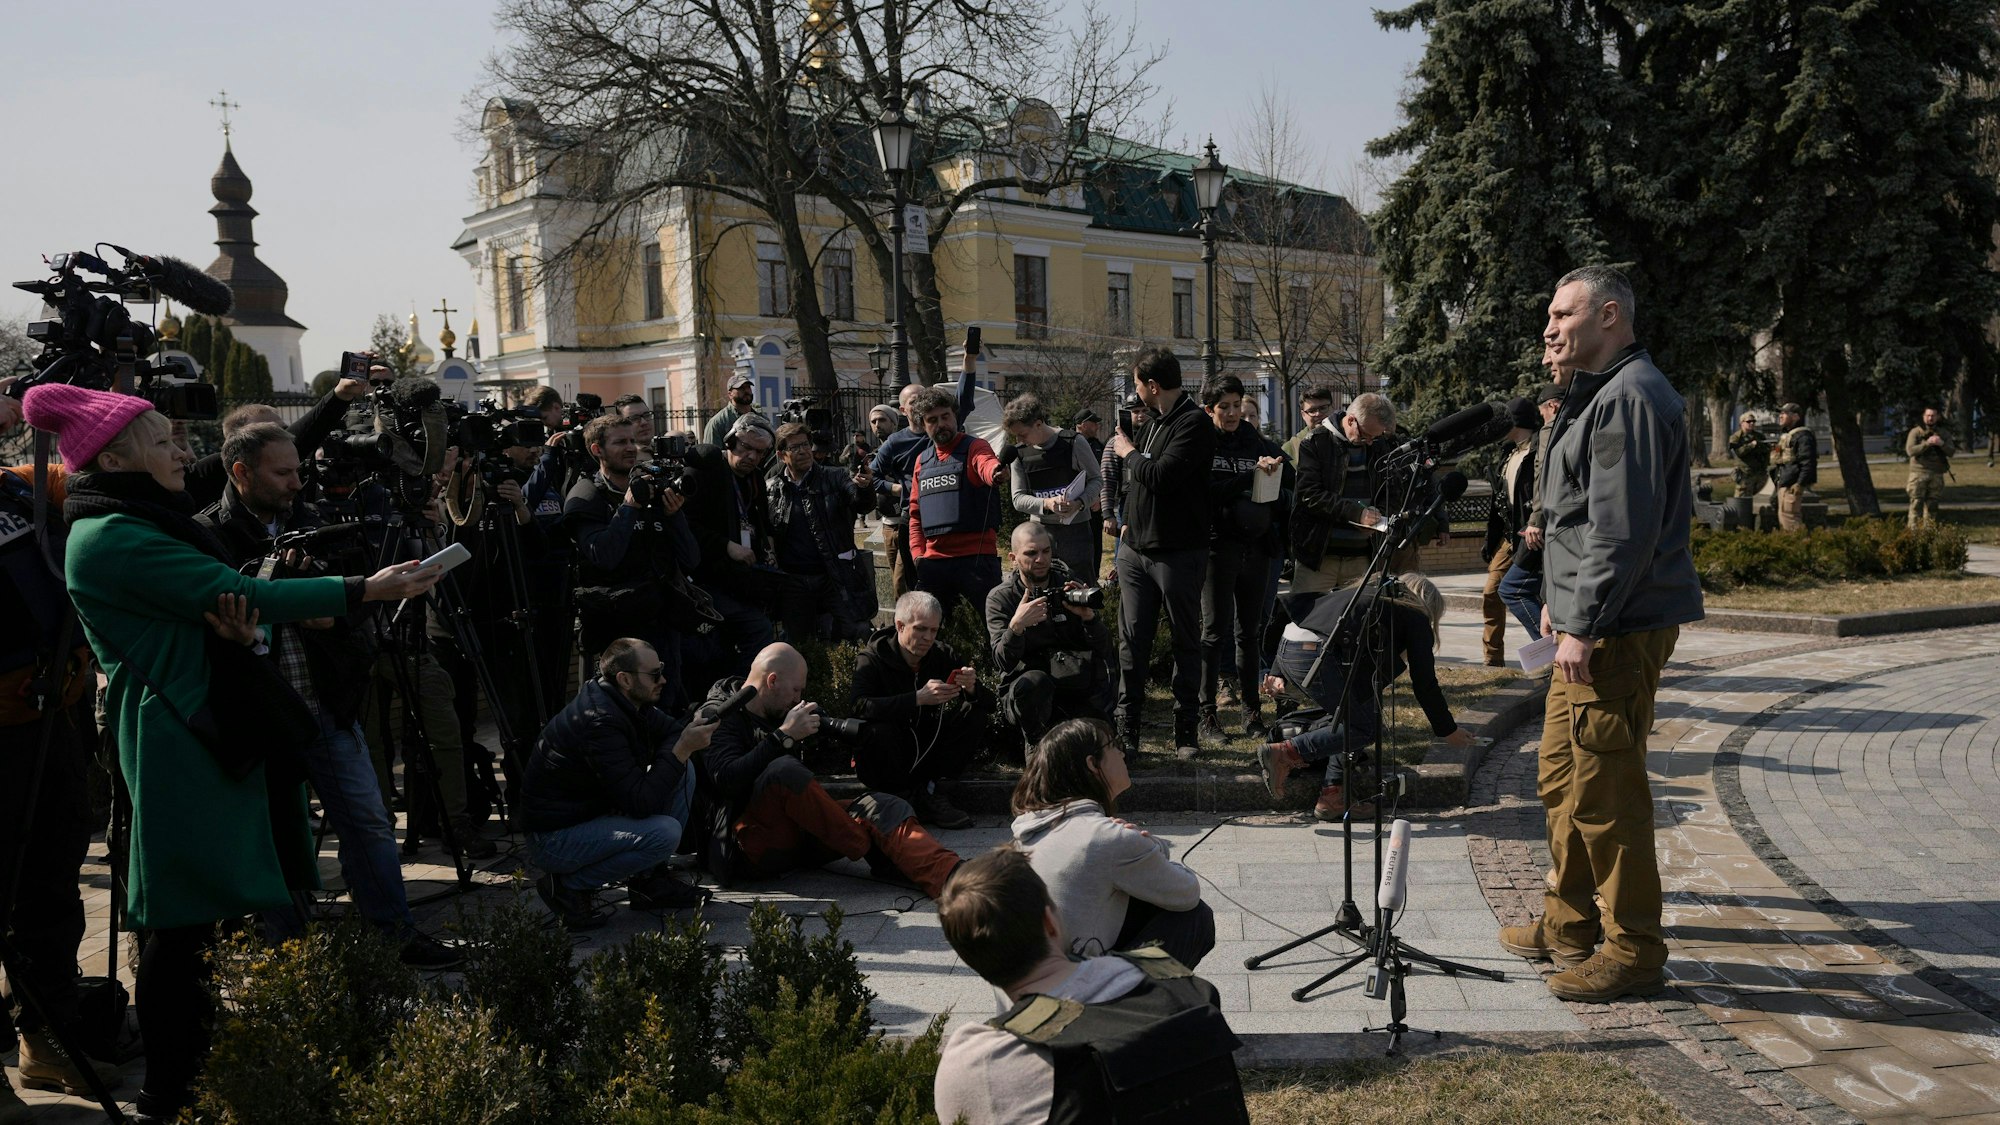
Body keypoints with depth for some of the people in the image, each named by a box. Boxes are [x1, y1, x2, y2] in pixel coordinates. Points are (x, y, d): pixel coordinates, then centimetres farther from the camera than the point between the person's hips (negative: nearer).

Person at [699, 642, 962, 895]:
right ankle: (864, 847, -19)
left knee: (885, 807, -16)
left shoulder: (776, 715, 20)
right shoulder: (720, 717, -3)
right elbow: (728, 780, -21)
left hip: (796, 834, 7)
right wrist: (785, 736, -19)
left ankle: (952, 877, -41)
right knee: (783, 770, -35)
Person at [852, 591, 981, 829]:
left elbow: (984, 701, -2)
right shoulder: (871, 659, -14)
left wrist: (972, 688, -27)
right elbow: (860, 707, -34)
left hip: (924, 752, 5)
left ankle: (929, 787, -14)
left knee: (971, 714, -13)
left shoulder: (942, 654, 0)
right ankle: (909, 797, -13)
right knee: (879, 731, -35)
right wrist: (918, 698, -42)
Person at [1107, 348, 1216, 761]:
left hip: (1179, 553, -7)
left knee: (1186, 642, 6)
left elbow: (1161, 476, -23)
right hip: (1136, 549, 7)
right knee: (1131, 643, 3)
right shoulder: (1153, 423, 15)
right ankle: (1127, 734, 7)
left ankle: (1185, 731, 15)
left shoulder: (1194, 424, -12)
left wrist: (1130, 452, -6)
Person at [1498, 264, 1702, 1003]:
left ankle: (1632, 949, 8)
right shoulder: (1598, 393, 19)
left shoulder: (1630, 398, -15)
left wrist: (1584, 626, -22)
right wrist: (1561, 602, 22)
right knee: (1562, 777, 18)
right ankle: (1570, 922, 30)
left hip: (1618, 630, -11)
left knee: (1604, 791, -5)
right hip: (1591, 623, 11)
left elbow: (1623, 528, -23)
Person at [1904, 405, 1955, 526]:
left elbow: (1951, 452, 2)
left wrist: (1941, 444, -16)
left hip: (1937, 474, 3)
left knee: (1932, 505, 5)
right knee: (1916, 503, -8)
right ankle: (1913, 528, -8)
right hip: (1919, 472, -3)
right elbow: (1910, 451, -11)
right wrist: (1927, 443, -21)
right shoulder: (1916, 432, 1)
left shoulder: (1944, 434, 12)